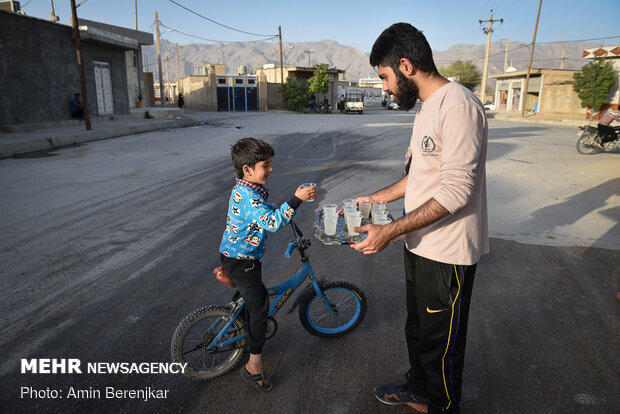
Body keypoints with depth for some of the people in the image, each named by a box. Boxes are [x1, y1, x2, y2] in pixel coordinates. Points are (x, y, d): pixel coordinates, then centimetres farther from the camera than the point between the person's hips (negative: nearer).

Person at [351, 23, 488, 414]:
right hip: (421, 246, 10)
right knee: (417, 329, 26)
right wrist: (375, 198, 15)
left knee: (441, 344, 12)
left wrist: (392, 230, -26)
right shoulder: (428, 107, 11)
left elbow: (455, 191, -27)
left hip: (447, 253, -10)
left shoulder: (457, 105, -22)